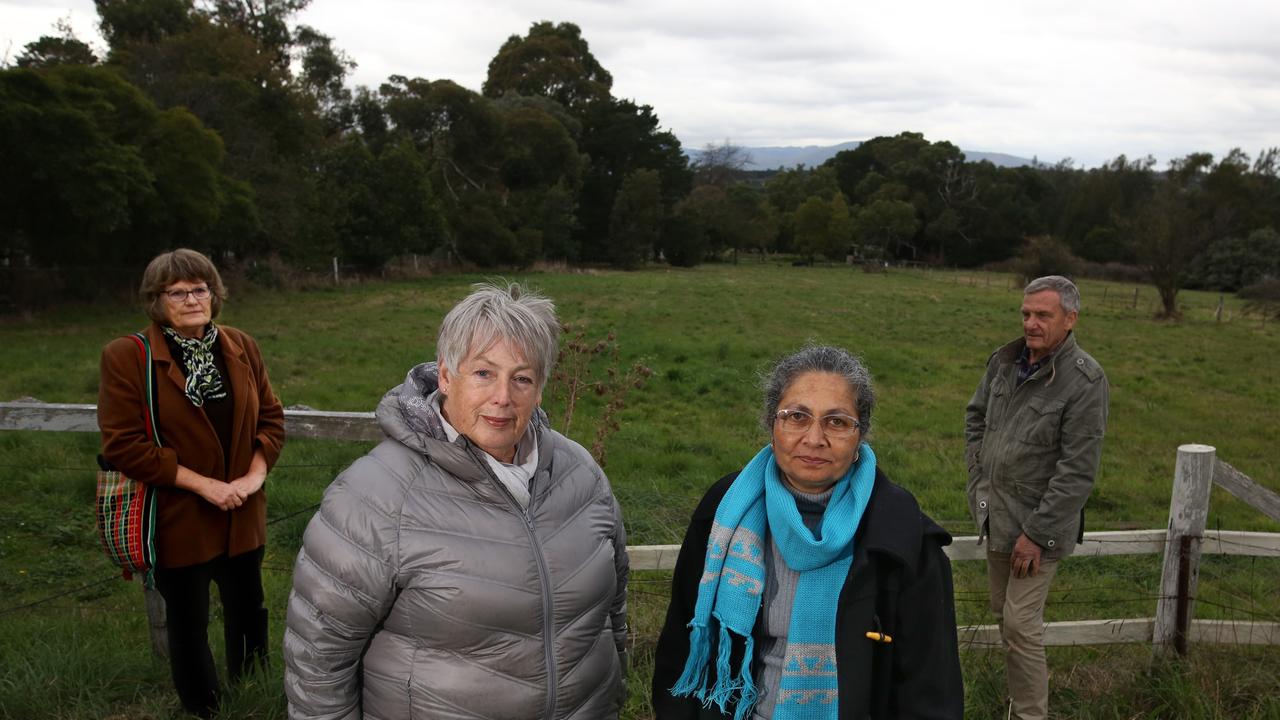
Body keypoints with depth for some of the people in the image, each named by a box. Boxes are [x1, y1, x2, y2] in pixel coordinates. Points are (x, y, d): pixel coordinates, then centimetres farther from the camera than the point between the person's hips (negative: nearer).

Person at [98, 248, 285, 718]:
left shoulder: (241, 348, 1)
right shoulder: (126, 357, -12)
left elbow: (271, 417, 7)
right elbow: (123, 445, -16)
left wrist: (255, 475, -10)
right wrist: (204, 485, -19)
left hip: (242, 515, 4)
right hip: (177, 520, -4)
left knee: (248, 612, 18)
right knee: (189, 625, 13)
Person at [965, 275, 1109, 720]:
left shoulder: (1085, 381, -19)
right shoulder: (1005, 361, 0)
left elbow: (1078, 470, -20)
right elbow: (976, 417, 16)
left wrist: (1036, 533, -19)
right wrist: (978, 481, 8)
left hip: (1039, 521, -7)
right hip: (996, 515, 7)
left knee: (1021, 624, -5)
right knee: (1003, 611, 20)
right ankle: (1031, 679, 41)